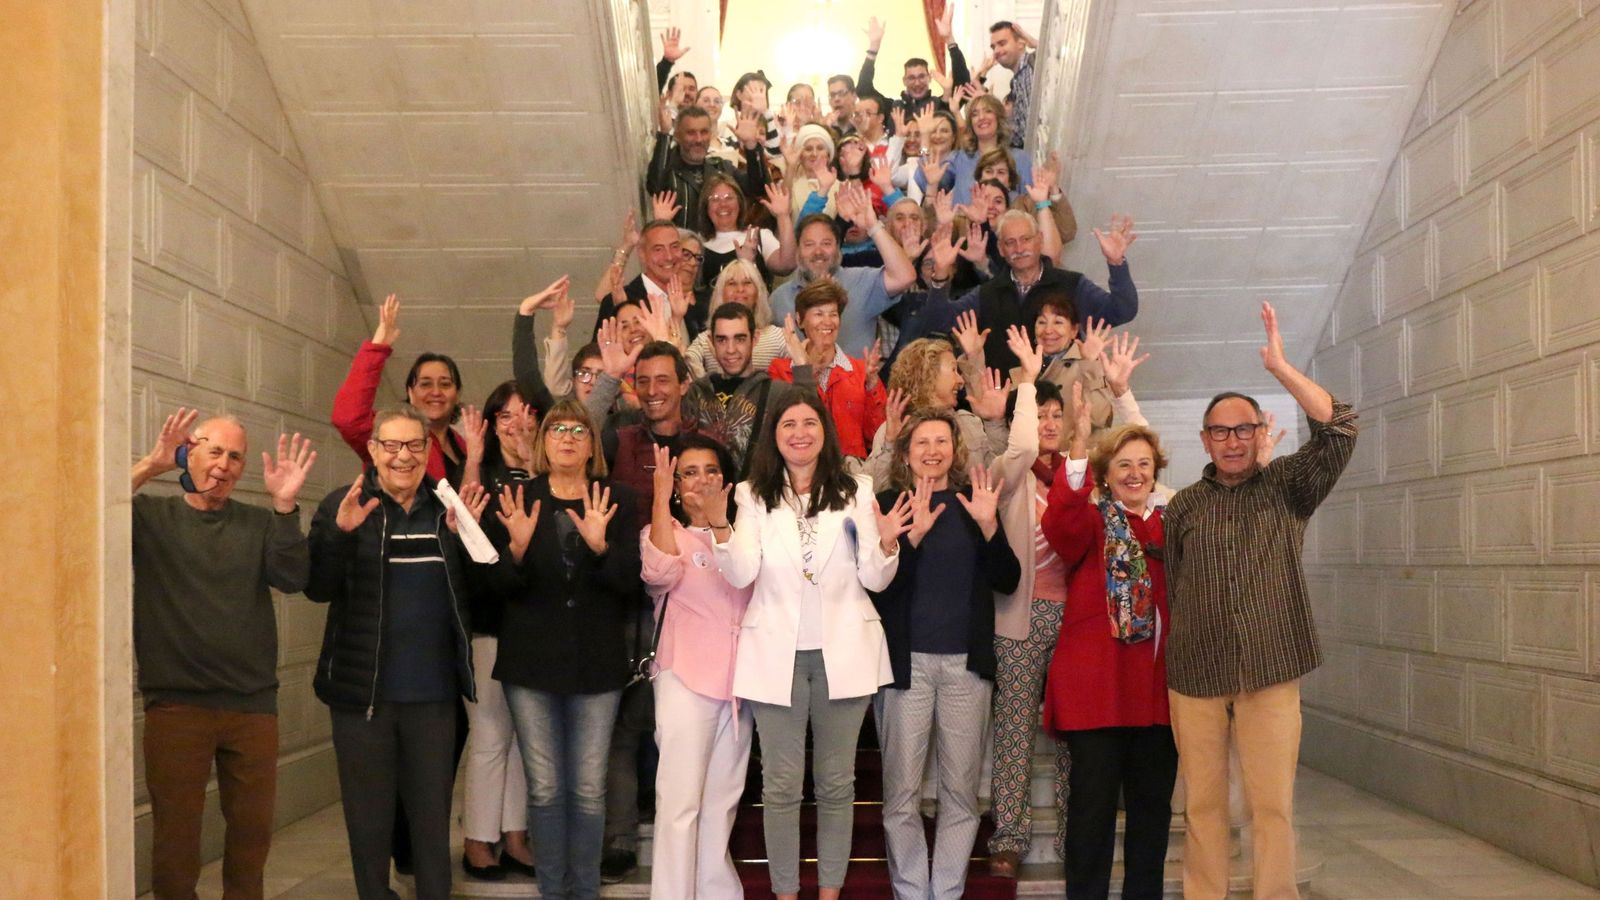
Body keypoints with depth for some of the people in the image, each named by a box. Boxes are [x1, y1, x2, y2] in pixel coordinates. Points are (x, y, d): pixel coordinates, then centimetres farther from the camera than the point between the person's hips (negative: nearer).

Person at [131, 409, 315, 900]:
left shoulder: (259, 524, 7)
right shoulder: (151, 515, 1)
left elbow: (293, 579, -9)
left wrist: (285, 504, -20)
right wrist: (149, 466, -26)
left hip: (253, 704, 2)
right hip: (175, 705, -2)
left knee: (253, 830, 13)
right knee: (175, 835, 7)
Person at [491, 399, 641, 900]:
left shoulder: (615, 501, 3)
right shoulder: (518, 501, 3)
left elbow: (631, 582, -5)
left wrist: (600, 545, -22)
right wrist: (516, 546, -19)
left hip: (596, 663, 0)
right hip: (531, 661, 0)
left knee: (589, 788, 4)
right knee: (544, 787, 5)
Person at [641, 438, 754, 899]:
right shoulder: (664, 532, 2)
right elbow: (661, 572, -20)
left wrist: (722, 519, -12)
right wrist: (661, 499, -20)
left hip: (737, 680, 5)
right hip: (686, 679, -4)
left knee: (722, 800, 12)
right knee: (680, 801, -8)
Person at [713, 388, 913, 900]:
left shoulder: (855, 492, 3)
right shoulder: (753, 496, 2)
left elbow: (874, 580, -1)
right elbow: (742, 575, -10)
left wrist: (886, 544, -22)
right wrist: (719, 527, -26)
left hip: (843, 654, 1)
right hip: (776, 655, 0)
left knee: (836, 783, 10)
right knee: (781, 785, 6)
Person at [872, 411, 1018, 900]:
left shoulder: (973, 502, 9)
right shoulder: (887, 504, 2)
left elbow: (1008, 581, 3)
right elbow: (878, 585, -8)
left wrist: (988, 525, -12)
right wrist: (914, 534, -19)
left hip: (966, 662, 2)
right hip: (906, 662, -2)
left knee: (961, 791, 6)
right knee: (902, 794, 0)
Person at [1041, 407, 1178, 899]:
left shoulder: (1171, 522, 14)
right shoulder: (1090, 519, -1)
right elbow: (1060, 526, -23)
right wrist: (1078, 446, -35)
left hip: (1158, 682, 5)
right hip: (1096, 680, -5)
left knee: (1153, 801, 12)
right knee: (1094, 801, -1)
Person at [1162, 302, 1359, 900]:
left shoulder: (1287, 488, 7)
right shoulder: (1183, 505, 10)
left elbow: (1338, 429, -8)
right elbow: (1166, 588, 9)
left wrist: (1280, 367, -15)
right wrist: (1162, 664, 4)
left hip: (1271, 672, -1)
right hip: (1194, 674, 1)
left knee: (1273, 803, 0)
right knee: (1202, 804, 7)